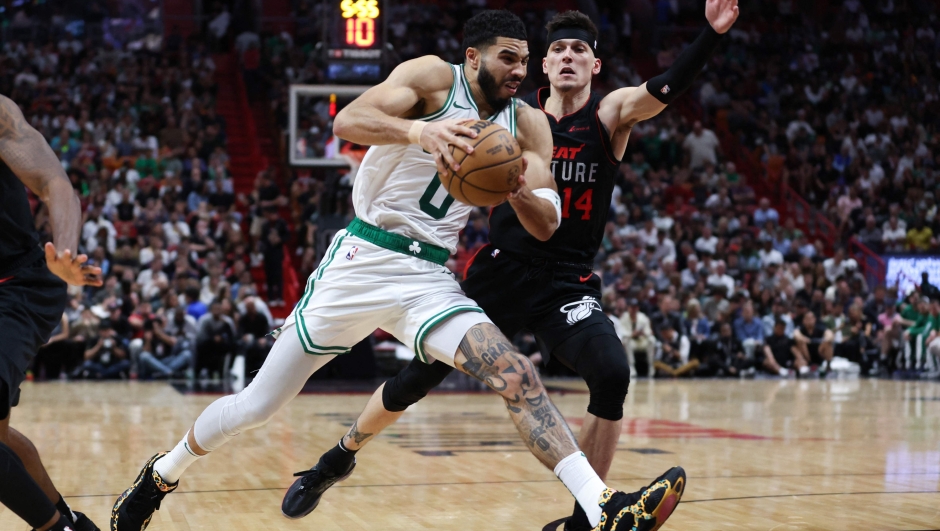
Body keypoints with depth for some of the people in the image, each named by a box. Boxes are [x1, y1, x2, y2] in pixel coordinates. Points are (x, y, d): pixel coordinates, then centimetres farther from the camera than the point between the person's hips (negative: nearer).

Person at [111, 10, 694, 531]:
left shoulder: (528, 126, 7)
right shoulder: (434, 76, -7)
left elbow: (545, 226, 0)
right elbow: (346, 122, -22)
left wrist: (517, 189, -22)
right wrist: (417, 129, -42)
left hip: (430, 279, 4)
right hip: (364, 259, -4)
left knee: (516, 375, -20)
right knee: (258, 404, 4)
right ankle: (161, 475, 28)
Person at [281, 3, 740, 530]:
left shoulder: (612, 113, -4)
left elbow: (666, 89, -24)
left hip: (568, 283, -1)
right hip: (502, 271, 1)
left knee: (613, 375, -26)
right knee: (418, 377, 6)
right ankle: (338, 459, 33)